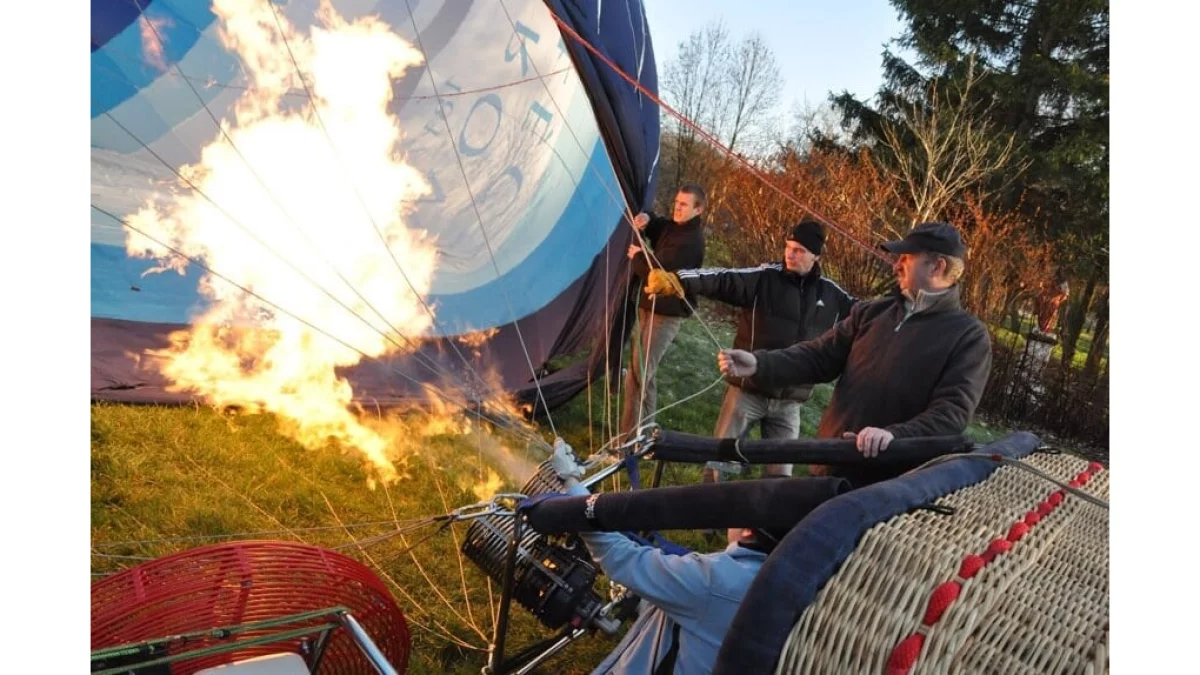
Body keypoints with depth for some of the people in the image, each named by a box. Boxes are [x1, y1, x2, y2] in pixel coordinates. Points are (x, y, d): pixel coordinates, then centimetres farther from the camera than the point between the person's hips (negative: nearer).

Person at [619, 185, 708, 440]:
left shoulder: (690, 241, -20)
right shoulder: (672, 226, 9)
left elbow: (655, 269, -25)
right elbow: (654, 226, 26)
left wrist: (636, 256, -5)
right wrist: (645, 219, 1)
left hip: (667, 312, -10)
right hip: (650, 306, 10)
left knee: (638, 374, -12)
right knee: (644, 372, 15)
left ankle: (629, 436, -6)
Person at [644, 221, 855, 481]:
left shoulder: (832, 294, 4)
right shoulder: (763, 278, -8)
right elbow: (721, 280, -22)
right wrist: (677, 279, -37)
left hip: (789, 402, 3)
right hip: (747, 392, -3)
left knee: (781, 472, 10)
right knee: (717, 458, 4)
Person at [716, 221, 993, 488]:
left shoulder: (969, 336, -5)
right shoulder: (872, 313, 9)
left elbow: (954, 410, -16)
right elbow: (819, 356, 5)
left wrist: (895, 435, -32)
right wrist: (760, 364, -11)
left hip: (889, 482, -5)